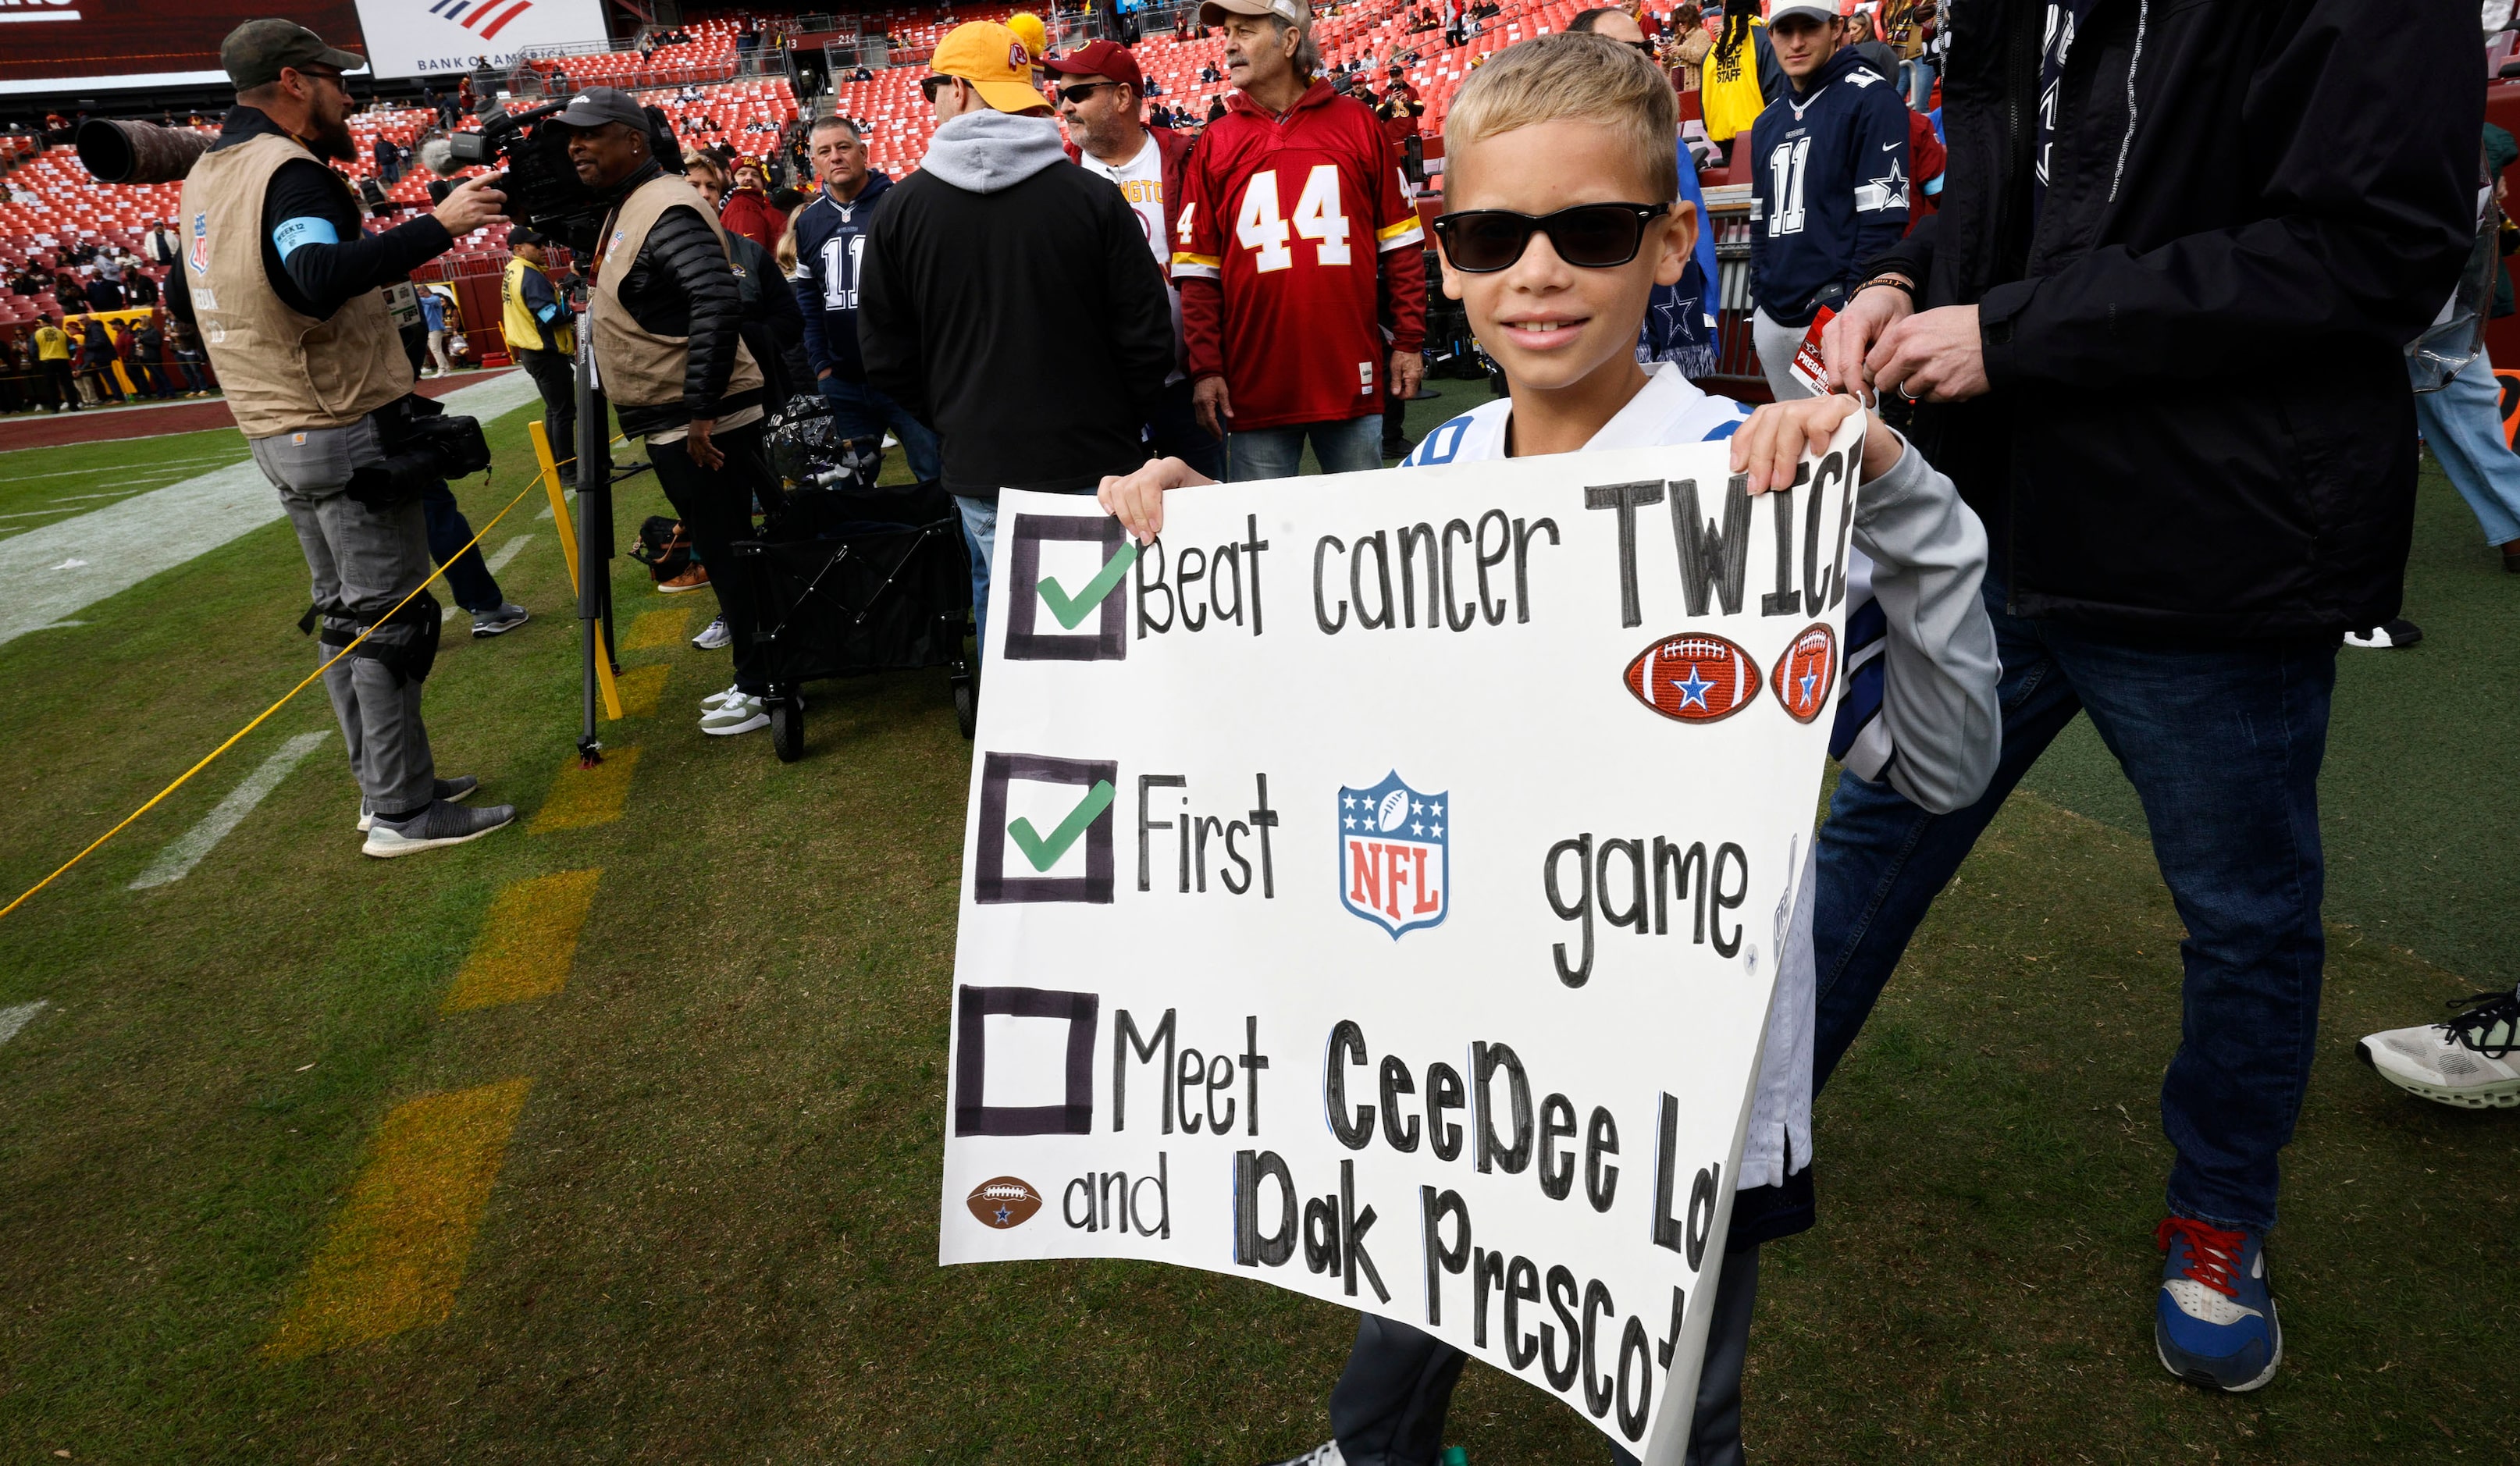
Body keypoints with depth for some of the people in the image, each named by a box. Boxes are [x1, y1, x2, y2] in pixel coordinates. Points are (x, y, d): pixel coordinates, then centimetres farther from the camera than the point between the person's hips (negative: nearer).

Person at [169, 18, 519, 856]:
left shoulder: (206, 175, 14)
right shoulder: (291, 172, -16)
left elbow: (185, 299, 23)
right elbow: (317, 276, -35)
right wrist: (436, 227, -34)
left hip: (276, 435, 9)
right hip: (349, 434, -9)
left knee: (345, 614, 14)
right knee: (391, 619, -5)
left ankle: (382, 787, 22)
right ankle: (403, 813, 0)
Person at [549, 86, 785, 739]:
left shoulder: (666, 211, -16)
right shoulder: (624, 208, 17)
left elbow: (719, 302, -29)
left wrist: (702, 410, -29)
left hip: (702, 424, -11)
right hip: (671, 423, 11)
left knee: (726, 550, -3)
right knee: (718, 548, 16)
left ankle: (762, 686, 8)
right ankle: (754, 674, 27)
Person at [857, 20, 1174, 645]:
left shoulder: (901, 208, -1)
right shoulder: (1094, 197, -6)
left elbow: (886, 359, 4)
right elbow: (1146, 336, -5)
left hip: (980, 470, 1)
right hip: (1094, 465, -1)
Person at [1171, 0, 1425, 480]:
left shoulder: (1357, 126, 5)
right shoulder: (1214, 145, 7)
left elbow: (1400, 246, 6)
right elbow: (1199, 272, 4)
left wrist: (1408, 342, 1)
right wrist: (1206, 370, -3)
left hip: (1353, 379, 0)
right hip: (1255, 384, 0)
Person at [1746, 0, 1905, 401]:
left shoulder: (1870, 98, -3)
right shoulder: (1768, 121, 18)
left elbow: (1882, 218, -10)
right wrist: (1759, 299, 14)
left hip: (1837, 310, -7)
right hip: (1773, 319, 7)